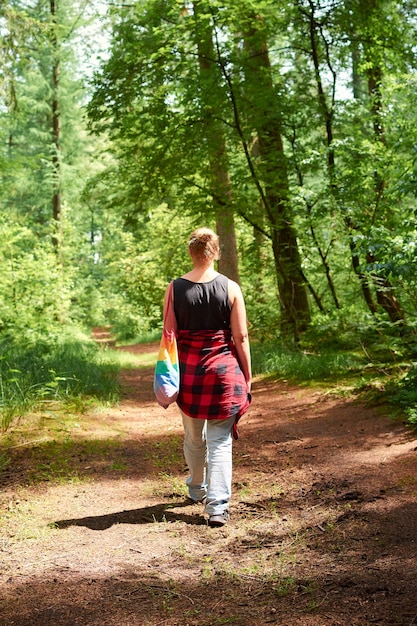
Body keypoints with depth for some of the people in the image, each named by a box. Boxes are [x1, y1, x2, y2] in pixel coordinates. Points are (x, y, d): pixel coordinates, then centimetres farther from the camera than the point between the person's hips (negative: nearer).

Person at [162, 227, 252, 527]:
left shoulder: (175, 288, -3)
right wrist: (247, 376, 5)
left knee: (193, 437, 20)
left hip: (187, 368, 2)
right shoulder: (230, 288, -6)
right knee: (220, 441, 3)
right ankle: (218, 505, -4)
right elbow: (241, 337, -4)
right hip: (223, 368, -2)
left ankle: (197, 490, 40)